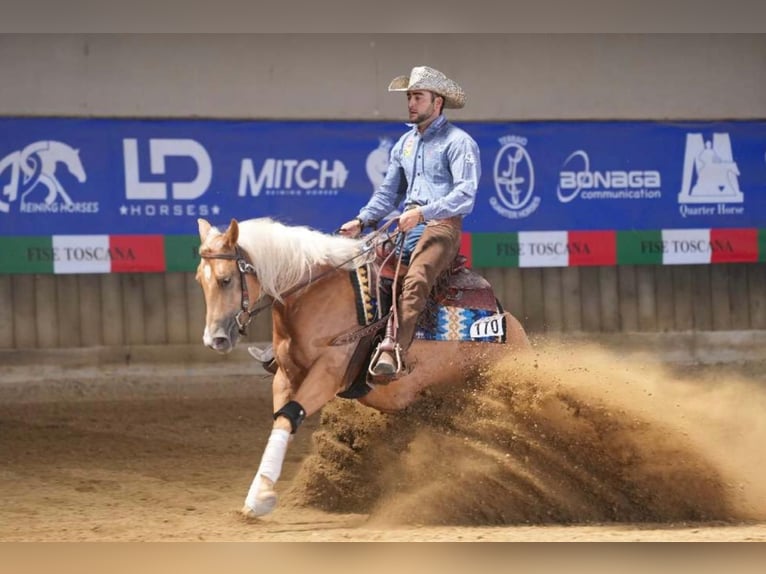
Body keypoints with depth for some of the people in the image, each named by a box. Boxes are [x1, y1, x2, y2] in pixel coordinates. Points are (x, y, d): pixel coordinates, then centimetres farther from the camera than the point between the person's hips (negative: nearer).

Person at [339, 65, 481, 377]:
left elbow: (465, 194, -15)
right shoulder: (405, 143, 21)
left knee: (414, 281, -33)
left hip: (441, 225, -8)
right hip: (406, 225, 8)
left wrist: (421, 214, -25)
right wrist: (361, 221, 7)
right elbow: (388, 192, 25)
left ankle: (392, 352, -48)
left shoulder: (458, 142, -3)